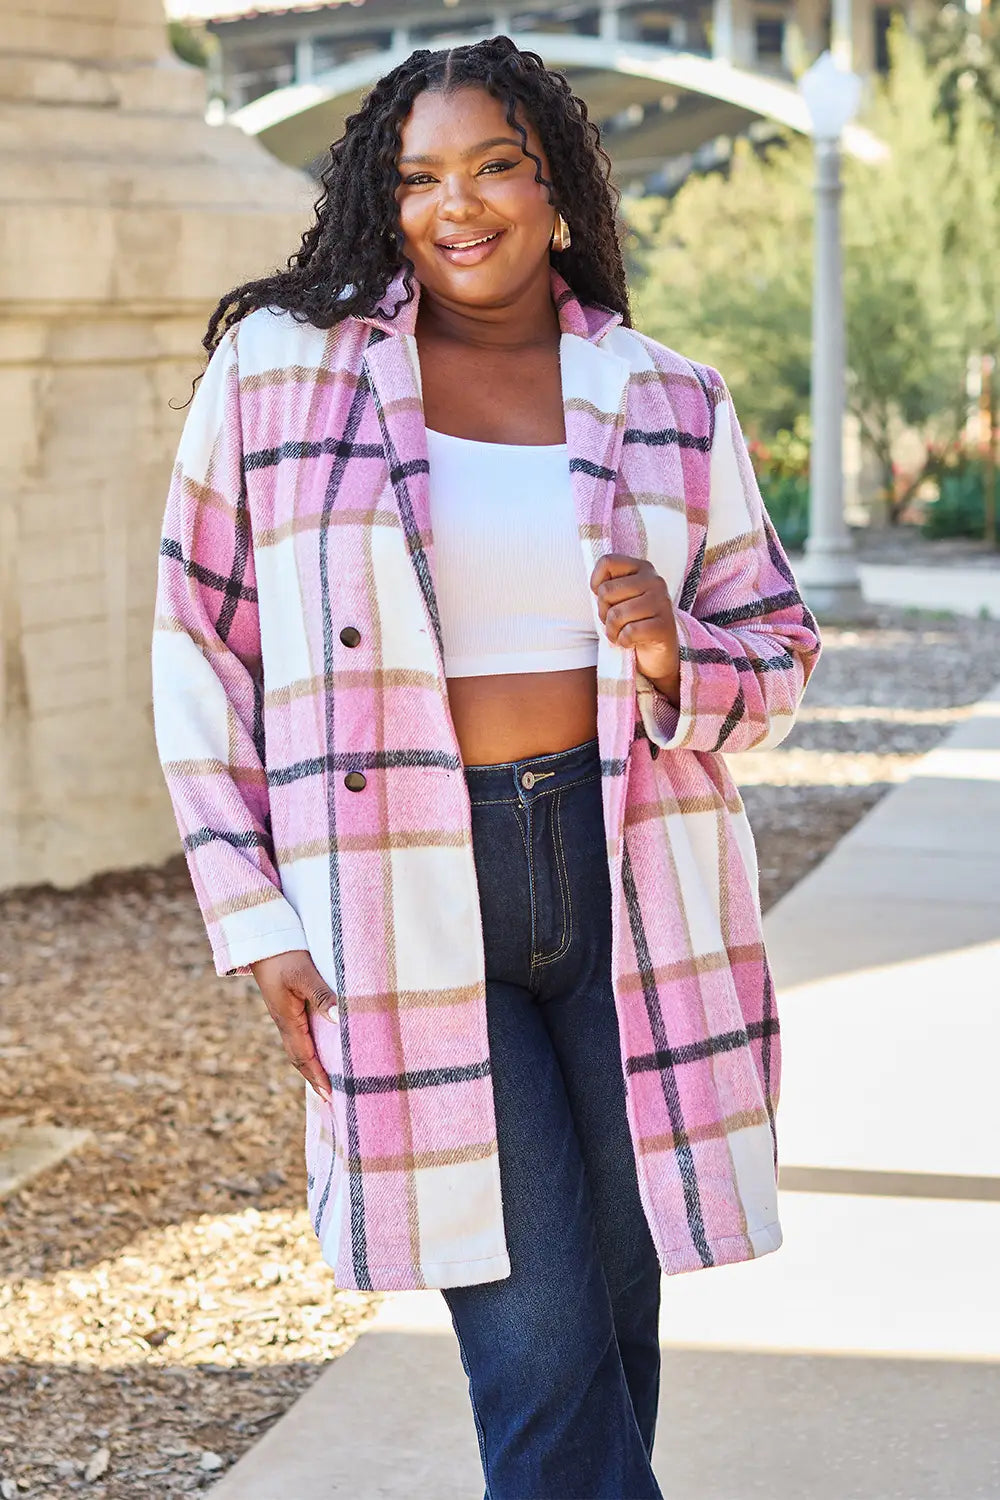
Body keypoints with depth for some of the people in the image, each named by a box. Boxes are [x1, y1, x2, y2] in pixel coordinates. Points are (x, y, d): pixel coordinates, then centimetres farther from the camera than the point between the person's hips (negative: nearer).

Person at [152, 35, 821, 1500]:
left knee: (615, 1310, 11)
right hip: (402, 902, -3)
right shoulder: (276, 367, 1)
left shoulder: (671, 402, 8)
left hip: (627, 876, 3)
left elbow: (777, 649, 14)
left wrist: (674, 658, -10)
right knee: (537, 1346, -5)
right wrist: (255, 920, -1)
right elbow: (200, 653, 5)